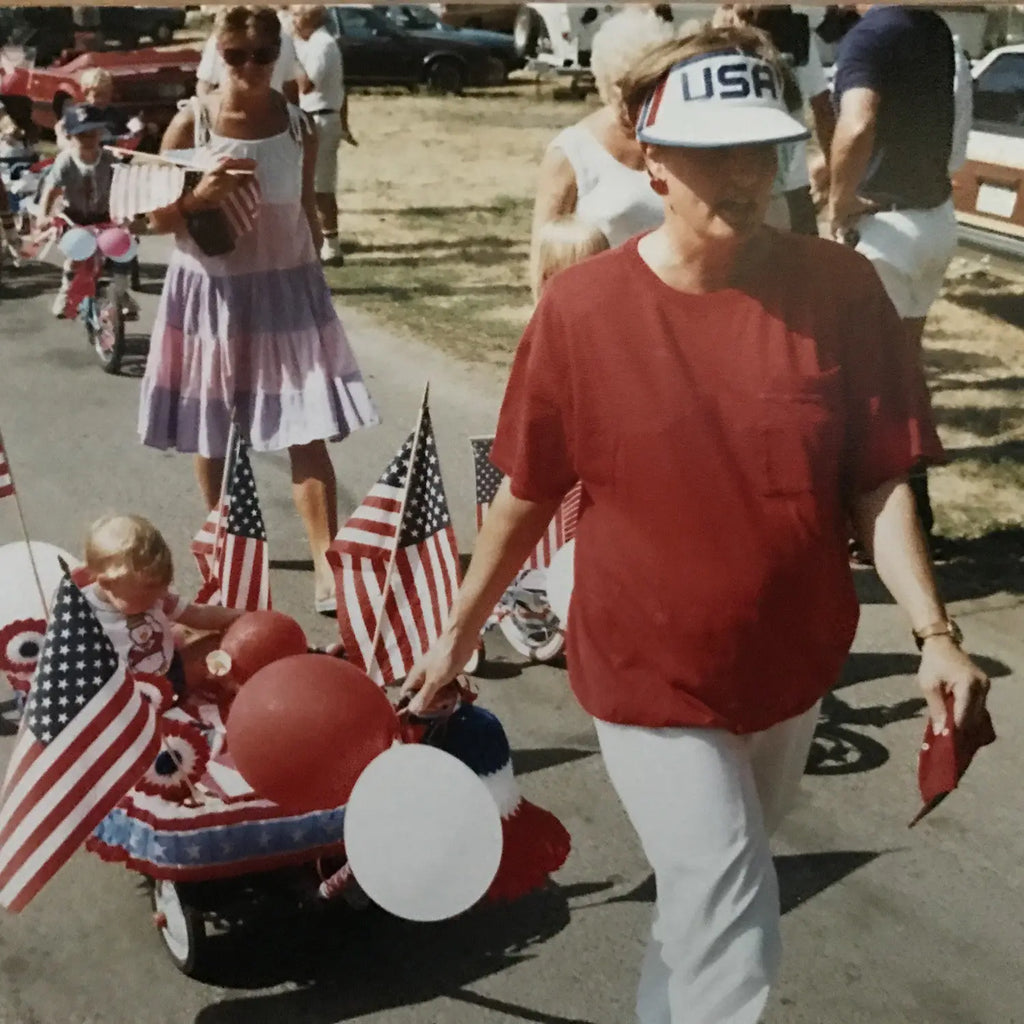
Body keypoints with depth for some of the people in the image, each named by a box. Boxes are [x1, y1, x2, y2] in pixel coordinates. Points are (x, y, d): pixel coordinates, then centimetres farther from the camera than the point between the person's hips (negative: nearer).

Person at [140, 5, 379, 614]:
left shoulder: (298, 126, 0)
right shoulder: (191, 123, -6)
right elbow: (158, 218, -2)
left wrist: (314, 282, 13)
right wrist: (198, 198, -21)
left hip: (285, 289, 1)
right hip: (210, 291, 0)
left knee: (307, 432, -5)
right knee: (212, 431, 11)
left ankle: (327, 566, -2)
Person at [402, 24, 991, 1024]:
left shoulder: (839, 289, -11)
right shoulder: (580, 307, -15)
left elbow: (879, 481, -6)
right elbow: (526, 493, -4)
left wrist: (933, 629, -16)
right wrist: (457, 634, 4)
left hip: (792, 669, 3)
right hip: (652, 677, -3)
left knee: (705, 897, 26)